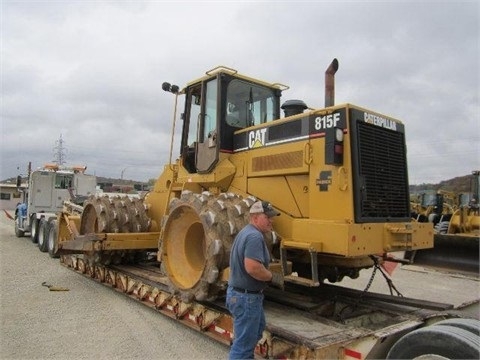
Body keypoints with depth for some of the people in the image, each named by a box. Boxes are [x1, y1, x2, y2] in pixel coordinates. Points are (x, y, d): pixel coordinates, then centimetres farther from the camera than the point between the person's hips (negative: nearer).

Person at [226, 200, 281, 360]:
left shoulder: (246, 232, 10)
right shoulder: (254, 236, -24)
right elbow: (252, 267, -34)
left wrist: (267, 273, 11)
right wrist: (271, 276, -16)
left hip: (240, 292, 11)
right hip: (246, 296, -11)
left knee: (258, 327, 30)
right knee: (244, 342, 2)